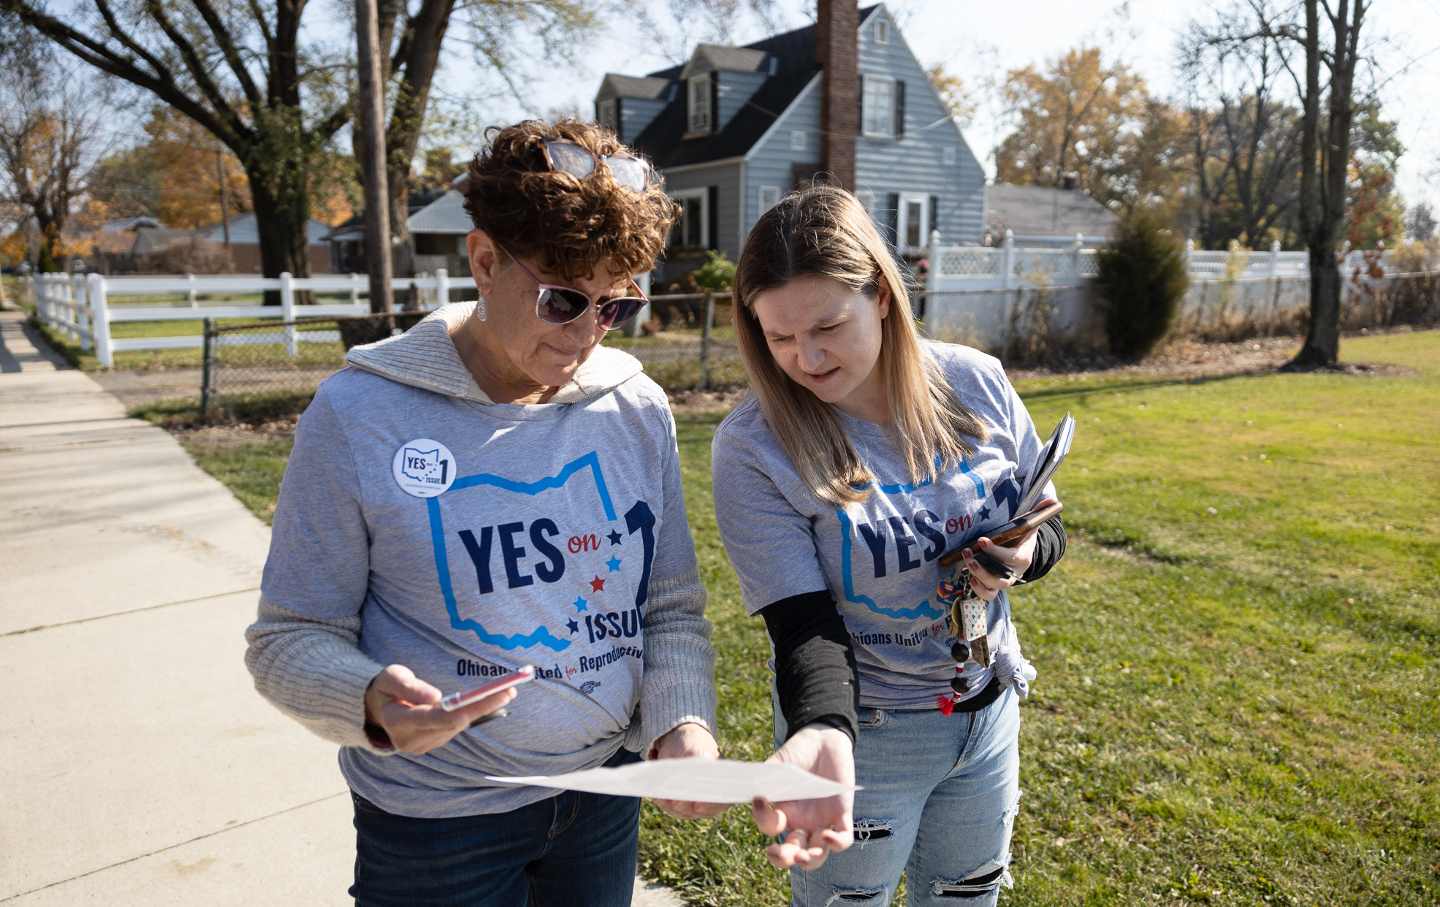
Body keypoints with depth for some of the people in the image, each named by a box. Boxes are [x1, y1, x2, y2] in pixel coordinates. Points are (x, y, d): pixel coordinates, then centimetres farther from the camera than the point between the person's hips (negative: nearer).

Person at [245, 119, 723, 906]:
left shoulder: (637, 409, -5)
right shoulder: (360, 414, -15)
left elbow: (672, 607, 2)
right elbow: (291, 637, -10)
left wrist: (683, 722, -15)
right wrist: (372, 702, -30)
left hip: (604, 792, 4)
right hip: (435, 825, -3)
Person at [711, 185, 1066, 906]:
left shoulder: (976, 384, -11)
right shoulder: (753, 447, -23)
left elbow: (1046, 522, 3)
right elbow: (804, 622, -24)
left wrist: (1022, 556, -19)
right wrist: (823, 734, -42)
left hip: (991, 713, 4)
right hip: (861, 734, -4)